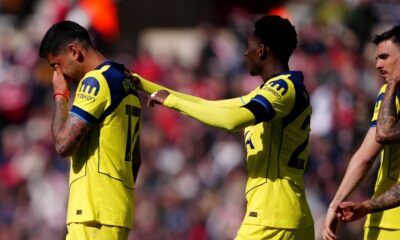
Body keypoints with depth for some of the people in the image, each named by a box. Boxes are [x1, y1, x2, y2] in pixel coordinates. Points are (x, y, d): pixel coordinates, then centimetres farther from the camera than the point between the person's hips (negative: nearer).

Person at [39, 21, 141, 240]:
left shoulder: (96, 80, -8)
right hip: (118, 205, 10)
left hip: (96, 208, -10)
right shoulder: (127, 83, 21)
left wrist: (59, 96, -2)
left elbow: (63, 144, -15)